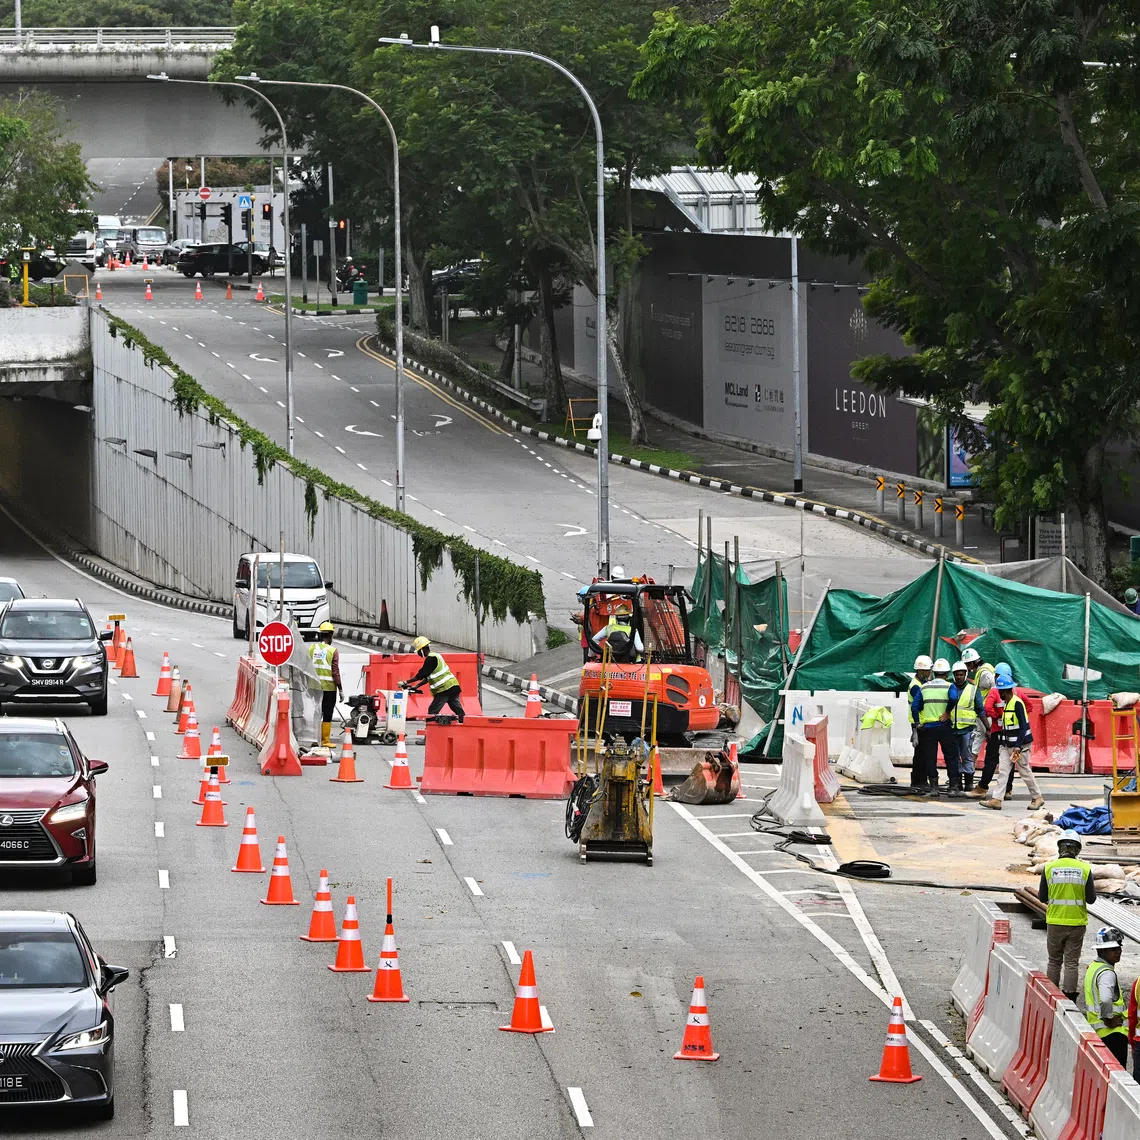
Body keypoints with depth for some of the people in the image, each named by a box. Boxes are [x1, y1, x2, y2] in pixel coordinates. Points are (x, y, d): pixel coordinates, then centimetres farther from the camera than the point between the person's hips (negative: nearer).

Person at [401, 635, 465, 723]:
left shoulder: (431, 659, -12)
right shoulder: (435, 656, 19)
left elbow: (421, 675, -13)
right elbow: (427, 677, 22)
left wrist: (406, 682, -7)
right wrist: (416, 686, 18)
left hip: (444, 689, -9)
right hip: (453, 687, 9)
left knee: (432, 712, -3)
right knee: (459, 712, 6)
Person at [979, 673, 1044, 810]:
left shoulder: (1017, 703, -16)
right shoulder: (1006, 703, 12)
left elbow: (1023, 726, -20)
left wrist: (1018, 746, -24)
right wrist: (1001, 745, 19)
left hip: (1020, 745, -8)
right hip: (1006, 745, 8)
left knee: (1025, 771, 1)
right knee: (1002, 770, -1)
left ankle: (1038, 798, 15)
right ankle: (996, 800, -6)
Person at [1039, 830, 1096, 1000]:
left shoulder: (1049, 868, -6)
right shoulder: (1085, 869, -7)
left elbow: (1042, 897, 0)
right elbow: (1091, 898, -3)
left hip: (1055, 922, 1)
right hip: (1077, 922, -1)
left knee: (1054, 962, 13)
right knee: (1071, 963, 6)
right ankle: (1069, 997, 3)